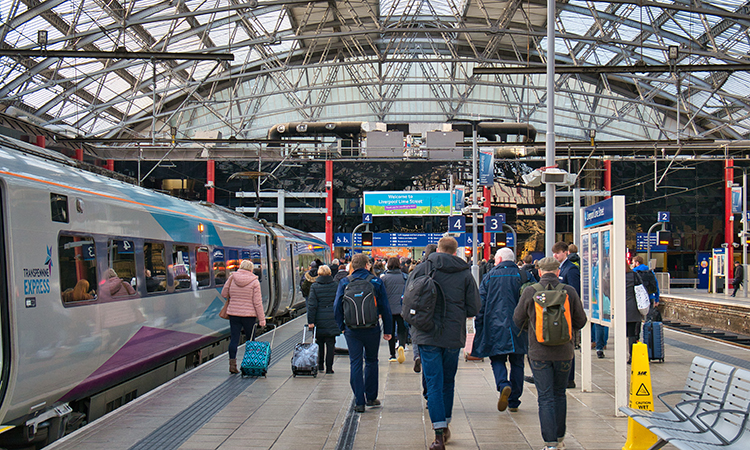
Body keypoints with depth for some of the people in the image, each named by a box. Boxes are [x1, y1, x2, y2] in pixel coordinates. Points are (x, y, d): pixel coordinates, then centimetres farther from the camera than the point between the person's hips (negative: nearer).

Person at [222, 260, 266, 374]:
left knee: (234, 339, 6)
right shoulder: (254, 282, -8)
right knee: (251, 340, 10)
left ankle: (232, 364, 2)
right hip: (249, 315, -2)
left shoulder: (232, 278, -1)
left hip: (233, 313, 2)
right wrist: (262, 319, -5)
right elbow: (257, 302, -9)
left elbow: (224, 294, 8)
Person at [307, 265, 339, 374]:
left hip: (319, 320, 0)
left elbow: (311, 305, -6)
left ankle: (320, 366, 19)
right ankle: (329, 367, 3)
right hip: (332, 320, 0)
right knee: (330, 344, 5)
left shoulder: (314, 287, -3)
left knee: (320, 343, 15)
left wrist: (310, 321, -6)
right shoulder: (335, 286, 0)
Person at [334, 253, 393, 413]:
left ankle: (359, 402, 1)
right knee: (371, 361, 16)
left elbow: (337, 307, -1)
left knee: (355, 363, 4)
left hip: (352, 330, 0)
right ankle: (371, 397, 22)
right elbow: (385, 308, 0)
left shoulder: (344, 283, 0)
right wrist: (388, 330, 5)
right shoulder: (376, 282, -1)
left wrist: (342, 326, 10)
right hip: (372, 329, 0)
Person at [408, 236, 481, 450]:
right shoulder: (465, 273, 1)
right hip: (454, 336, 2)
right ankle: (445, 426, 29)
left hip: (428, 336, -2)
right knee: (448, 381, 18)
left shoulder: (422, 268, -2)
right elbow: (474, 308, 0)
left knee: (434, 383, -2)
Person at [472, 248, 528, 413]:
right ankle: (514, 401, 12)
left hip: (495, 326, -1)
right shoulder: (524, 276, 6)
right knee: (517, 362, 10)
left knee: (497, 359, 7)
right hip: (519, 327, 2)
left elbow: (481, 302, 1)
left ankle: (503, 385, -22)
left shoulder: (490, 276, 3)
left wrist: (479, 327, 6)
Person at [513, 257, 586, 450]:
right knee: (560, 394, 18)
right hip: (564, 352, 2)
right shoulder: (570, 292, -4)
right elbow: (580, 322, 3)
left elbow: (518, 320, 4)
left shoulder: (529, 292, -7)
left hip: (539, 352, -2)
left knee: (545, 398, 2)